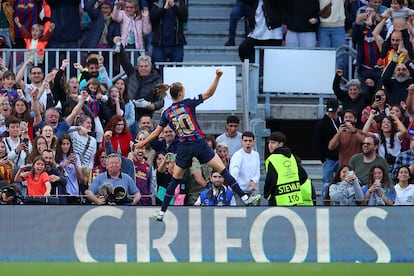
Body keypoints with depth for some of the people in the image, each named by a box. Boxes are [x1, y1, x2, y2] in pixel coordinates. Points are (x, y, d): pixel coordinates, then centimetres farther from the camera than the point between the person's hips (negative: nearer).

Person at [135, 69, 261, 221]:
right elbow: (209, 93, -3)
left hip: (184, 148, 3)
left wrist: (142, 143, 21)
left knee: (175, 180, 13)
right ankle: (244, 197, -2)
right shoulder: (188, 103, -4)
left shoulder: (167, 113, 4)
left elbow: (156, 132, 9)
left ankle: (162, 211, 11)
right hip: (199, 144, -3)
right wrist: (218, 77, -4)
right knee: (223, 170, 1)